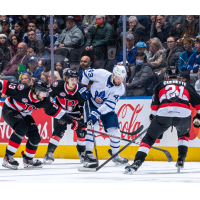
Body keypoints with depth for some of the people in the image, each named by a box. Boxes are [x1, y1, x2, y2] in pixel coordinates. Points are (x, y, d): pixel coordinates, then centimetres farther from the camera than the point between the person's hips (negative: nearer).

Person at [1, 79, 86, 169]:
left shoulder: (45, 100, -16)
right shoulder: (22, 90, -33)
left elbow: (57, 111, -7)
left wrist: (73, 122, -7)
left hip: (24, 115, 6)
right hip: (9, 110, -6)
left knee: (35, 137, -4)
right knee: (21, 128, -31)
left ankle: (27, 159, 22)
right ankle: (8, 157, -25)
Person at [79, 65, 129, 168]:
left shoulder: (120, 89, -18)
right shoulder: (101, 74, -23)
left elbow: (109, 105, -26)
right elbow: (86, 73, -4)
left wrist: (96, 113, -36)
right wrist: (83, 88, -7)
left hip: (106, 109, 3)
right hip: (91, 103, -3)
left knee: (115, 131, -2)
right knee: (93, 127, -24)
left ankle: (115, 155, 21)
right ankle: (88, 155, -23)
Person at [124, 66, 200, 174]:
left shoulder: (161, 85, 27)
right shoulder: (186, 86, 31)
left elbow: (154, 104, 19)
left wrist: (153, 117, 27)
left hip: (164, 112, -1)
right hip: (184, 114, 2)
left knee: (149, 138, 10)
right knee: (184, 133, 35)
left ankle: (137, 162, -7)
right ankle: (181, 159, 21)